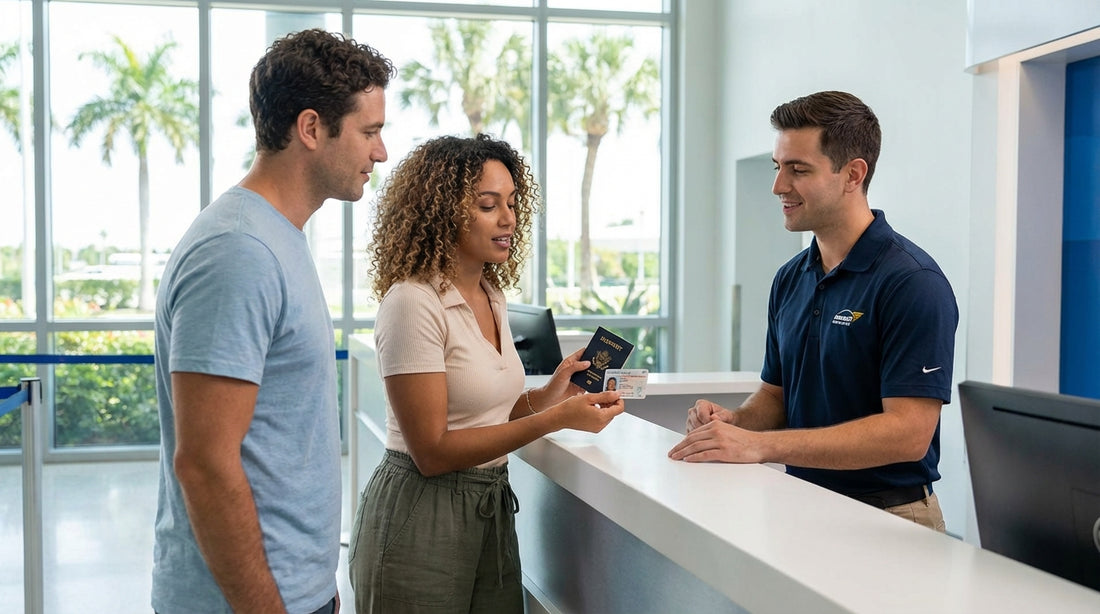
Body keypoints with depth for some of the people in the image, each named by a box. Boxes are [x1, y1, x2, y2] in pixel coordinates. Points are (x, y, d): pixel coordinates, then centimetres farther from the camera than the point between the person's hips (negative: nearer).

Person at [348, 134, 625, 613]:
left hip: (493, 510, 7)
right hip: (420, 516, -7)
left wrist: (551, 393, -3)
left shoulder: (493, 296, 8)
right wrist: (556, 418, -23)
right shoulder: (413, 301, -17)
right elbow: (432, 452, -20)